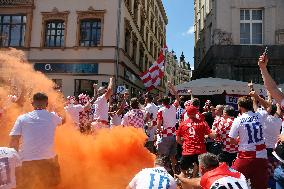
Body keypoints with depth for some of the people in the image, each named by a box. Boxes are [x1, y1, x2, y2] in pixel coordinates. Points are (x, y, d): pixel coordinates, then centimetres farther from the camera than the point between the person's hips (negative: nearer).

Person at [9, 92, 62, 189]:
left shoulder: (22, 118, 2)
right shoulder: (52, 116, 4)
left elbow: (13, 142, -3)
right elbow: (62, 121, 27)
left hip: (27, 161, 0)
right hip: (48, 160, 0)